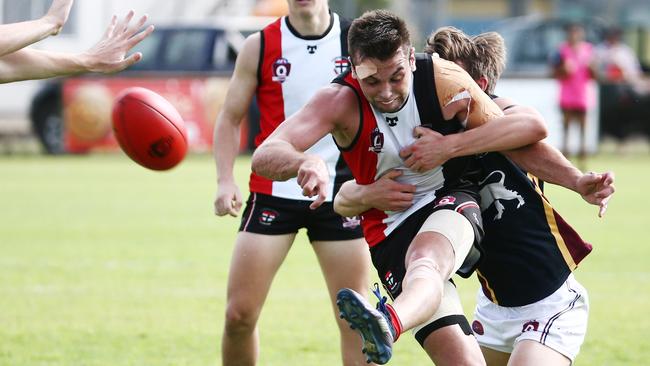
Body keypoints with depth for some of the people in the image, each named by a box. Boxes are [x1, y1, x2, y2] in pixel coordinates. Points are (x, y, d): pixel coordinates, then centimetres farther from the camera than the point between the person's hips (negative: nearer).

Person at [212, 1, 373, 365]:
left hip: (340, 194, 0)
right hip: (274, 193, 0)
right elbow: (230, 118, 6)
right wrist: (226, 180, -8)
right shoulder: (260, 46, 0)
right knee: (239, 314, -4)